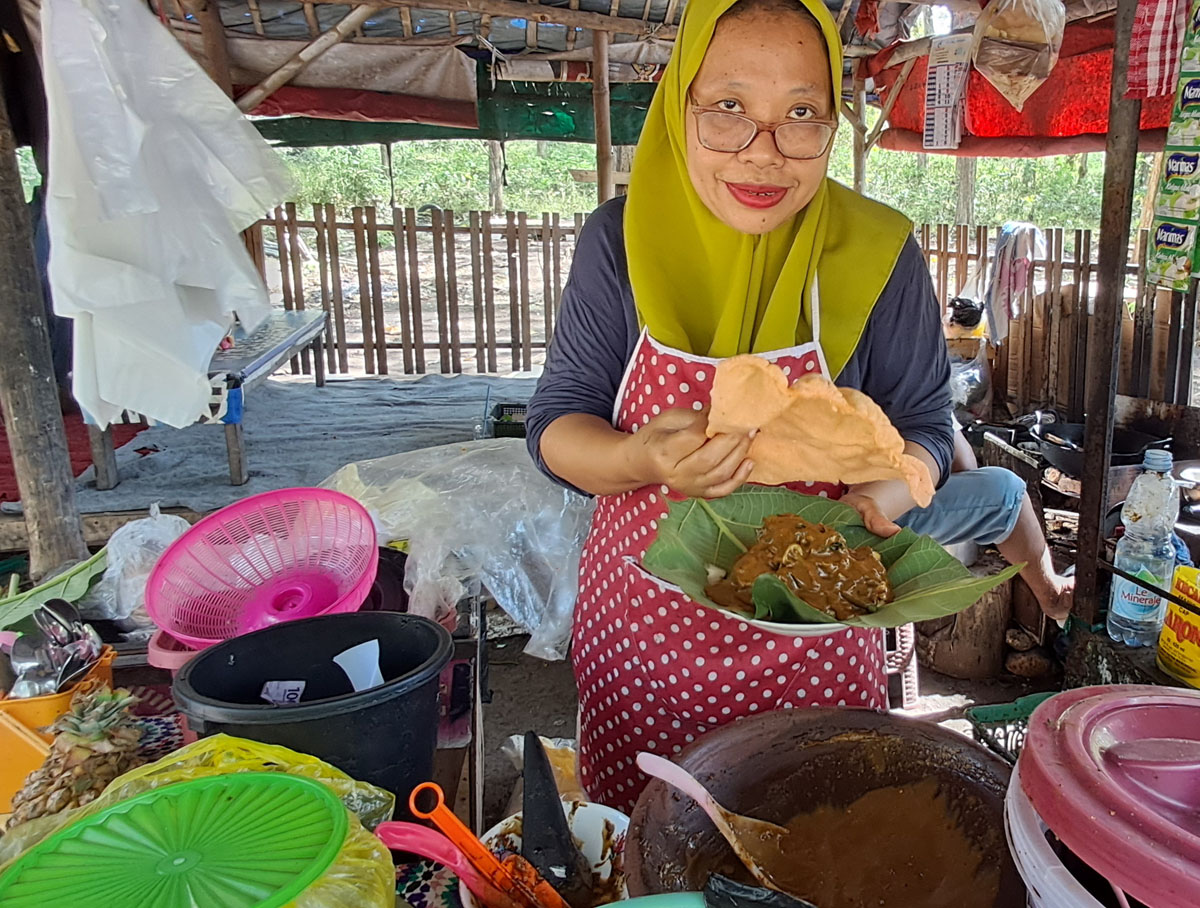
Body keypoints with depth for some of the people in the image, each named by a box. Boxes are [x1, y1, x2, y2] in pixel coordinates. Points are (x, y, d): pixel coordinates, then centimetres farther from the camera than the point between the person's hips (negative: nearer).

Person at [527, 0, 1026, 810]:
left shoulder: (879, 255, -9)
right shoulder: (620, 241, -8)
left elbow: (922, 423, 0)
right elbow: (557, 424, -7)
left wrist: (876, 500, -22)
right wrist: (643, 459, -28)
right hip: (643, 632, 1)